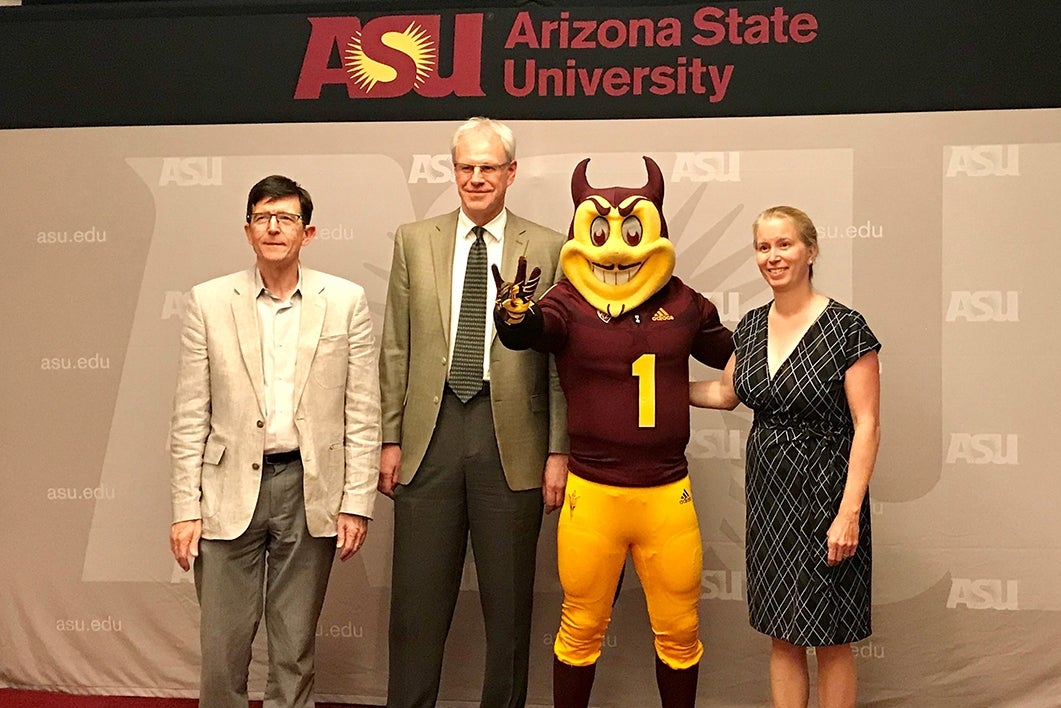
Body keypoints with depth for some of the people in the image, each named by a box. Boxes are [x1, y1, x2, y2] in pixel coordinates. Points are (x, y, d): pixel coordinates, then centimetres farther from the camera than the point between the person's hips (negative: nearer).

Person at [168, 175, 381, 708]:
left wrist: (357, 503, -3)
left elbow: (363, 412, 1)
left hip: (311, 490, 0)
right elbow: (190, 416, 2)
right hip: (229, 490, 0)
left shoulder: (346, 301, 1)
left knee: (295, 647, 11)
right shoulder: (208, 302, 2)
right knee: (222, 645, 5)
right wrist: (185, 509, -2)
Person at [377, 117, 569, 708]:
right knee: (418, 601, 7)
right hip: (431, 434, 1)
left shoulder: (548, 249, 3)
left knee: (509, 602, 9)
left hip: (512, 438, -1)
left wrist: (559, 451, -3)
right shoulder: (415, 242, 9)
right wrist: (390, 439, 3)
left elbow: (561, 359, 1)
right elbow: (397, 350, 8)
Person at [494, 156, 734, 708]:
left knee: (678, 632, 14)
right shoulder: (567, 303, -6)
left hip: (668, 493, 2)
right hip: (592, 493, -2)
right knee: (581, 629, 12)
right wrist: (514, 316, -47)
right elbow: (533, 330, -28)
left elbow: (735, 357, 19)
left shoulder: (683, 303, 3)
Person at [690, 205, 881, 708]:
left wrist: (849, 512, -20)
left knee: (830, 638, 7)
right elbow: (726, 393, 20)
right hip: (768, 490, 6)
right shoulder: (751, 325, 6)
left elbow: (867, 426, -14)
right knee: (781, 634, 13)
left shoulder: (845, 327, -13)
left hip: (824, 490, -5)